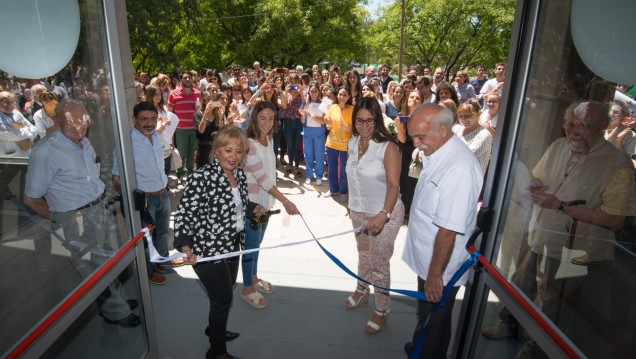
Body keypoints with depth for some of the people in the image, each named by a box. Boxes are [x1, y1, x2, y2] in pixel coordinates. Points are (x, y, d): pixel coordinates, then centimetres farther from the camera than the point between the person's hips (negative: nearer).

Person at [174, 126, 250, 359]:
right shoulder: (202, 177, -24)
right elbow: (184, 213, -22)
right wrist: (185, 247, -34)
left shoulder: (239, 174, 0)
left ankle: (215, 329, 52)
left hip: (231, 246, 8)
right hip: (208, 250, -7)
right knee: (223, 298, 5)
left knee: (224, 294, 24)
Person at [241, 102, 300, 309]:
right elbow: (262, 178, -25)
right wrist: (285, 201, -27)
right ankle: (248, 289, 27)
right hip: (252, 202, -7)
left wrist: (269, 201, -3)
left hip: (266, 201, 7)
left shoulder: (269, 140, 2)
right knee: (251, 245, 8)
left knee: (257, 243, 22)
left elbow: (269, 173, 3)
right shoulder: (249, 144, -23)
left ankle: (254, 278, 42)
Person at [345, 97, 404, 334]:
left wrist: (384, 215, -33)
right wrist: (351, 204, 13)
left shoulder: (388, 147, -21)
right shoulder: (353, 143, -1)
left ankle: (382, 310, 23)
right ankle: (362, 290, 48)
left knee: (379, 263, 3)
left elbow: (393, 185, -24)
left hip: (384, 213, -6)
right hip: (359, 211, 6)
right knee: (363, 253, 24)